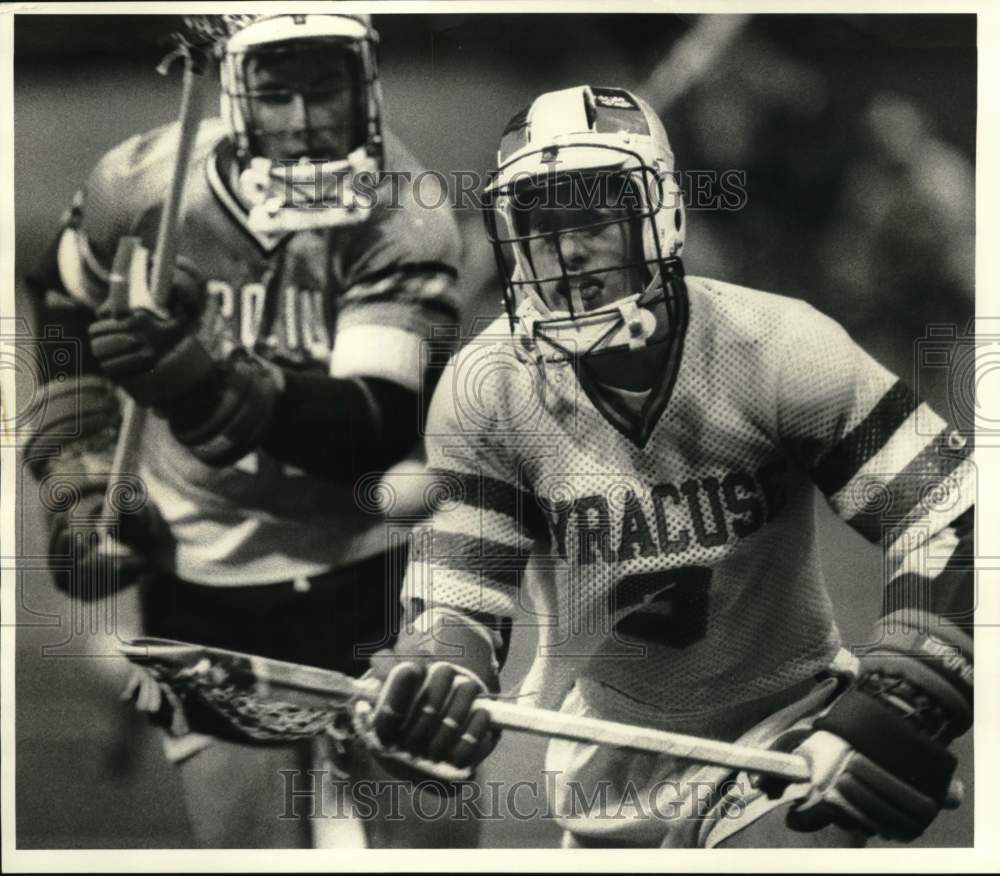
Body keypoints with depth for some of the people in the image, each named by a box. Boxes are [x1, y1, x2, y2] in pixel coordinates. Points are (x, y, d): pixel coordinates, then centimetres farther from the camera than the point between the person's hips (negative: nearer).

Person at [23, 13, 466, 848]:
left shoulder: (406, 221, -14)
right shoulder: (144, 182, -6)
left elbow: (376, 428, -25)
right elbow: (57, 325, 13)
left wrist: (199, 381, -38)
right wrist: (81, 482, 4)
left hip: (361, 580, -1)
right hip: (201, 585, 1)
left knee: (422, 836, 3)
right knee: (255, 842, 3)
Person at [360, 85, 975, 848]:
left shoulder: (778, 350, -19)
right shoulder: (485, 391, -11)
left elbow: (950, 518, -20)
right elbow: (460, 590, -10)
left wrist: (895, 715, -31)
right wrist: (432, 679, -34)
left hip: (786, 733, -3)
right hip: (607, 769, 3)